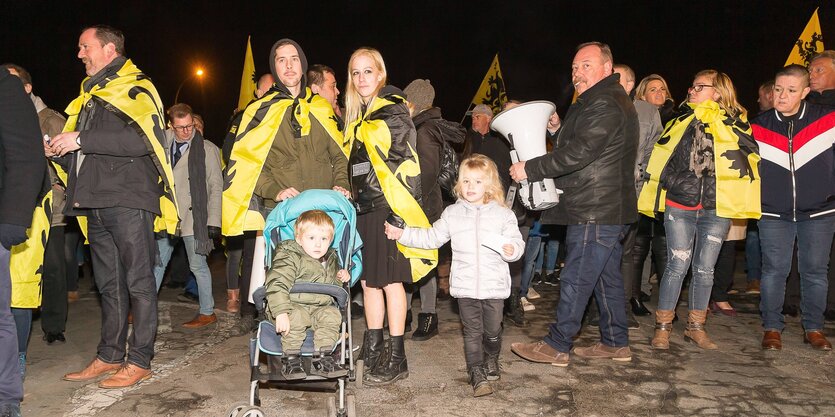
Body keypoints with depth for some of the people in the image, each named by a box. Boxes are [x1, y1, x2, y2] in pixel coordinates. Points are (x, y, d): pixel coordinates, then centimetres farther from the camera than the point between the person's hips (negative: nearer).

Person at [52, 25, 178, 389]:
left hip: (129, 201, -8)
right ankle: (109, 356, 21)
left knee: (138, 282, -3)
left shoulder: (136, 89, -3)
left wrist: (83, 139, -18)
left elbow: (145, 139, -20)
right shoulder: (89, 95, 24)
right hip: (96, 203, 8)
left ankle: (139, 360, 3)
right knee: (109, 284, 12)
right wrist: (61, 151, 8)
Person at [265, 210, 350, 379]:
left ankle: (323, 359, -13)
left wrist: (340, 278, 6)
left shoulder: (331, 259, 10)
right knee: (296, 317, -34)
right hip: (292, 306, -5)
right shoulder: (289, 258, -13)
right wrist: (281, 313, -36)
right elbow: (277, 285, -25)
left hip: (319, 307, 5)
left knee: (332, 315, -21)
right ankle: (291, 360, -19)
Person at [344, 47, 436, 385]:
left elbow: (405, 164, -14)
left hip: (388, 206, -8)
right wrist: (351, 199, 17)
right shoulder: (357, 118, 18)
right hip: (364, 208, 8)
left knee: (390, 281, -3)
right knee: (368, 281, 12)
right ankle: (373, 349, 26)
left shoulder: (392, 111, -6)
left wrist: (403, 210, -19)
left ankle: (396, 359, 7)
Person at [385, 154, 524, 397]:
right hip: (465, 286, 0)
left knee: (493, 330, 14)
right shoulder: (452, 213, 6)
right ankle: (477, 374, 15)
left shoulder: (503, 214, 0)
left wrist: (511, 249, -25)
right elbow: (432, 238, 10)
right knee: (472, 331, 4)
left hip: (494, 286, 0)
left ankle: (491, 360, 42)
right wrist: (401, 233, 4)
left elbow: (517, 242, -1)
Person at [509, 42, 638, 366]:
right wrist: (559, 130, 9)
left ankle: (557, 346, 4)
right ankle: (615, 343, 25)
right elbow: (579, 144, 25)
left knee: (576, 279, -5)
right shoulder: (608, 101, 19)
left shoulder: (605, 105, -16)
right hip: (608, 209, 11)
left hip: (595, 211, -11)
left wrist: (530, 169, -20)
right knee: (607, 276, 15)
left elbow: (579, 153, -24)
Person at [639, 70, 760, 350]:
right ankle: (663, 327, 8)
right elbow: (659, 160, 14)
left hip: (717, 208, 0)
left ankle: (696, 327, 22)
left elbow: (751, 156, 5)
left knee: (705, 269, 8)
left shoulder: (735, 124, 7)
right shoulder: (680, 122, 12)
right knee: (678, 266, -2)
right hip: (680, 205, 0)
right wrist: (653, 197, 9)